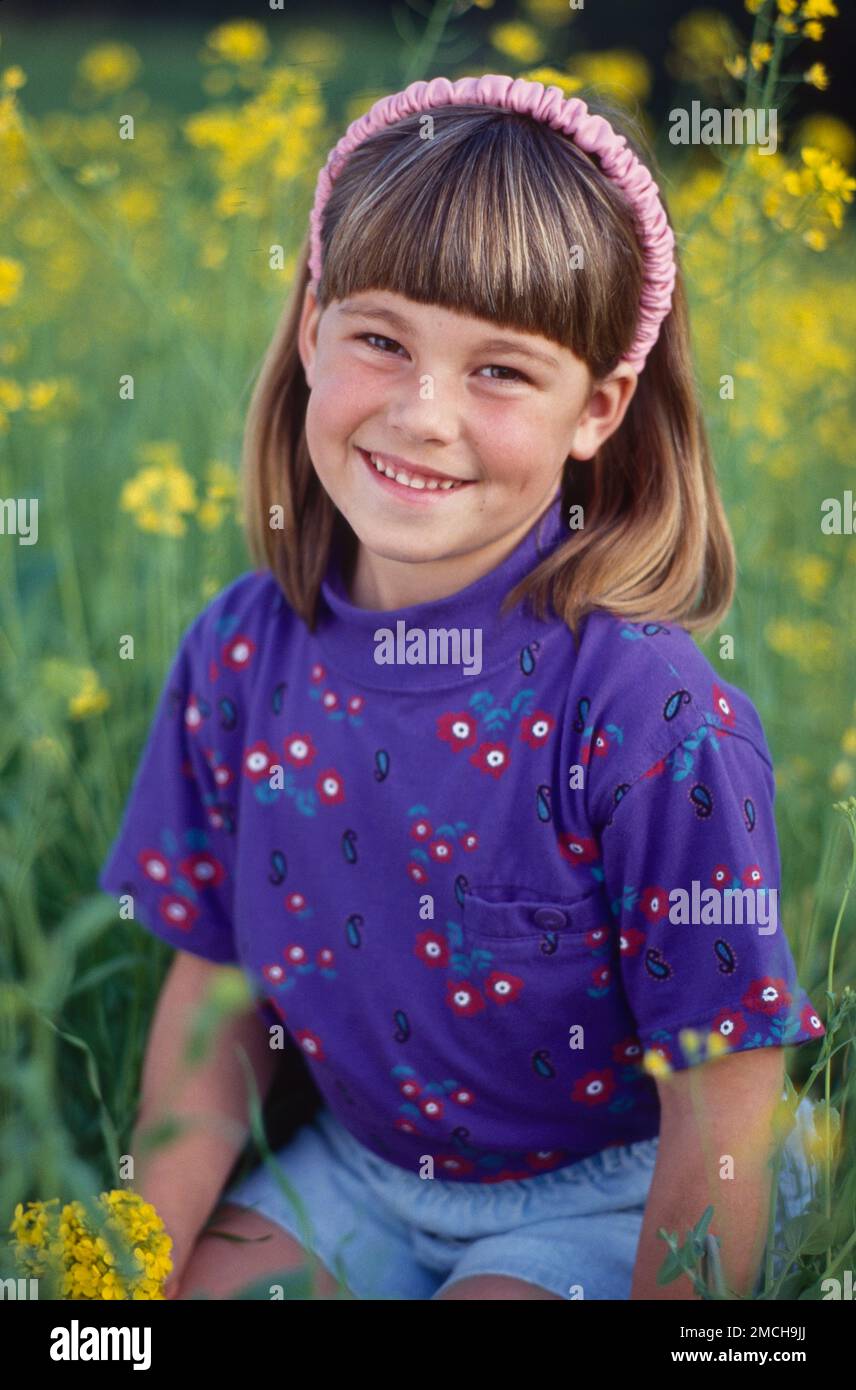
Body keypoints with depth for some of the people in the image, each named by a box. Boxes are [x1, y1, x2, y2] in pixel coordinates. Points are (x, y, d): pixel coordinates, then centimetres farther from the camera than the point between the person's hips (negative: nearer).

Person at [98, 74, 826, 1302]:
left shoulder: (651, 718, -27)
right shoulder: (240, 652, -10)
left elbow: (718, 1127, -19)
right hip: (355, 1164, 5)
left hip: (600, 1195, -4)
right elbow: (216, 985, 1)